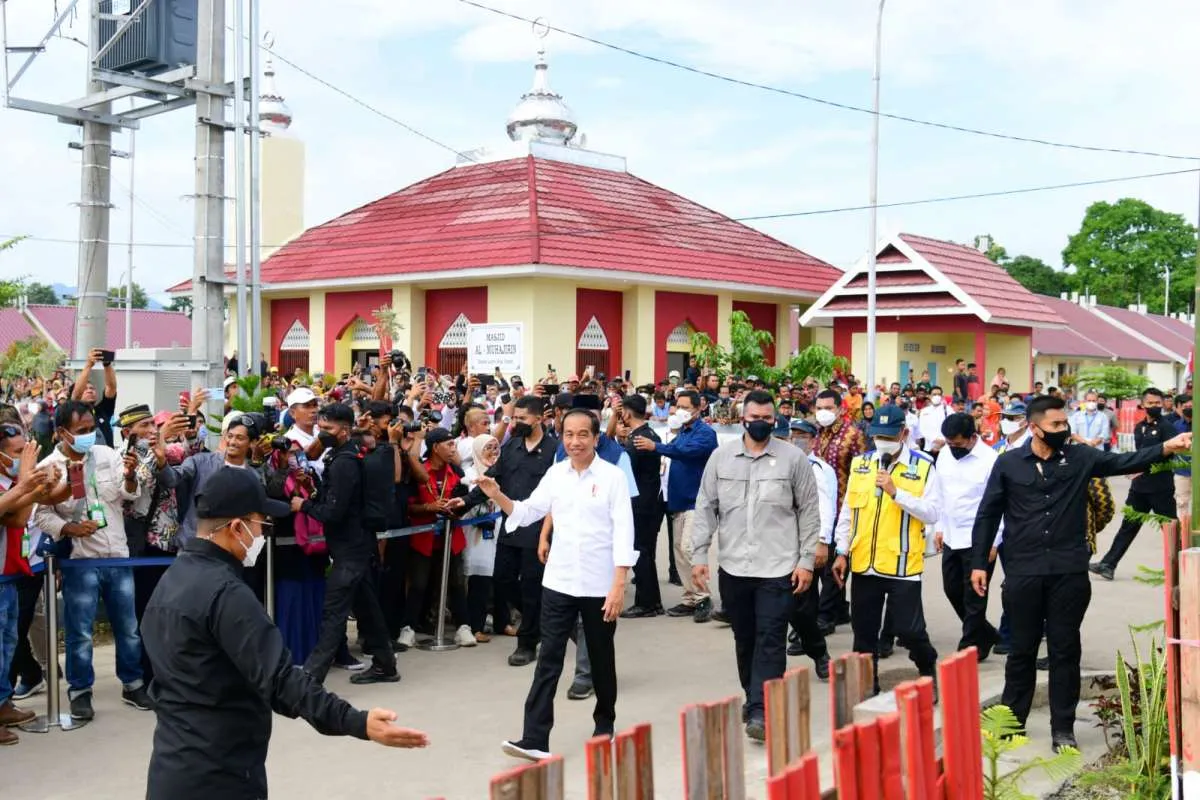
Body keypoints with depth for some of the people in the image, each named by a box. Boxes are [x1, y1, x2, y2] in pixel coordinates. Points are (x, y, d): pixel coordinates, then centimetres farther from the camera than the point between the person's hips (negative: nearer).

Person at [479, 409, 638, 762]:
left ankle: (604, 726, 31)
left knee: (601, 660, 12)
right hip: (559, 582, 3)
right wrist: (497, 496, -11)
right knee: (548, 659, -2)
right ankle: (534, 739, -4)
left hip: (600, 584, -3)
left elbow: (623, 531, -11)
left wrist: (619, 584, -17)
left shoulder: (613, 476, -7)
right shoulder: (555, 474, 4)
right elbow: (527, 512, 7)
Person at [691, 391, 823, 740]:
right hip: (733, 567, 3)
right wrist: (699, 555, 1)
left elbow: (809, 512, 1)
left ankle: (760, 712, -5)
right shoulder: (721, 456, 3)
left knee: (771, 641, -6)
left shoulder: (793, 458, -2)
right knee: (744, 640, 14)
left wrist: (806, 561, -4)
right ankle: (752, 698, 31)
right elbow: (706, 508, 6)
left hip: (778, 568, -2)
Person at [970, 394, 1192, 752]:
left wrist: (1166, 448, -24)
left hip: (1069, 573, 1)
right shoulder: (1008, 464, 0)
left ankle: (1063, 728, 18)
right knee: (1023, 649, 10)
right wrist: (979, 563, 2)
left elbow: (1123, 462, -8)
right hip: (1023, 573, -1)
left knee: (1065, 650, 8)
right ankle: (1012, 721, 24)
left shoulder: (1081, 458, 3)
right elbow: (987, 515, 4)